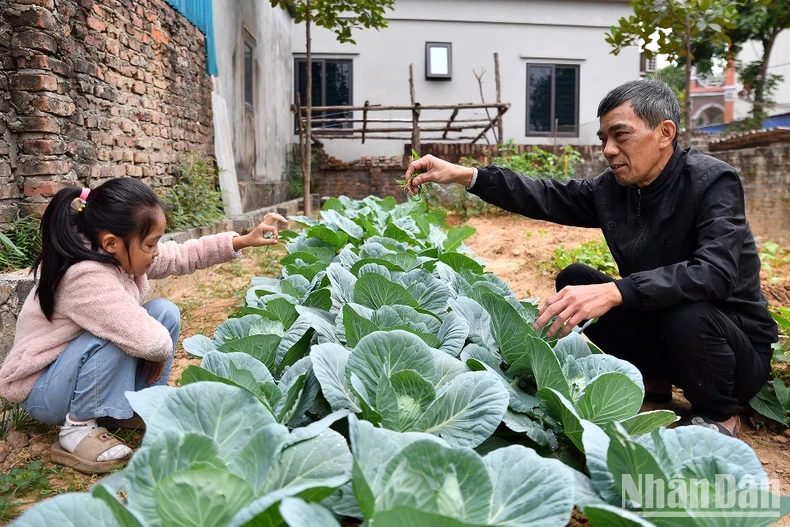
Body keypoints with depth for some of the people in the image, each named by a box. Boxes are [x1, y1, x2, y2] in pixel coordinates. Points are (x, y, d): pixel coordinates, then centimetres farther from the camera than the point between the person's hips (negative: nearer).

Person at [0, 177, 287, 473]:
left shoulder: (122, 254, -10)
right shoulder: (88, 279, -37)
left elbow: (183, 256, 0)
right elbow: (150, 341, -41)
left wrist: (244, 241, -8)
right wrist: (162, 347, -16)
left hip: (86, 368, 8)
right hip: (41, 389, -8)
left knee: (165, 312, -7)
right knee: (119, 338, -35)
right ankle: (78, 430, -16)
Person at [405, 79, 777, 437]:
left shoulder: (712, 182, -22)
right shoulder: (612, 188, -5)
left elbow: (716, 273, -36)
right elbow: (546, 197, -1)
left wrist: (613, 291, -47)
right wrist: (463, 175, -11)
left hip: (737, 342, -5)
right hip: (659, 323, 5)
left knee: (686, 313, -36)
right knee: (574, 281, -5)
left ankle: (718, 416, -5)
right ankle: (651, 379, 8)